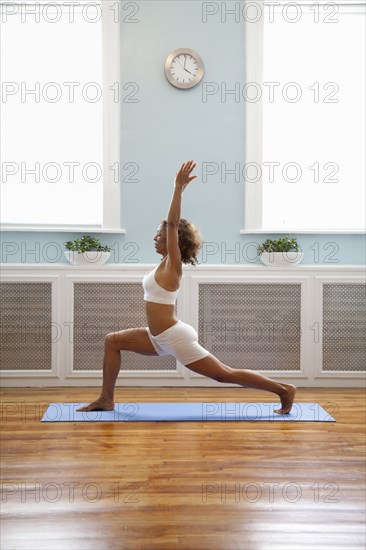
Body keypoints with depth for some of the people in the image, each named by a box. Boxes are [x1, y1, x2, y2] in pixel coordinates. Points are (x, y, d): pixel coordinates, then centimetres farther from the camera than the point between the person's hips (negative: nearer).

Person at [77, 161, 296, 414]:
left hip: (176, 337, -9)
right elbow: (173, 222, 18)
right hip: (163, 337, 9)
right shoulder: (167, 263, 10)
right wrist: (179, 189, 22)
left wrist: (179, 187, -21)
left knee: (225, 374, -2)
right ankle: (107, 399, 14)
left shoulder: (172, 265, -12)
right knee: (112, 341, 12)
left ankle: (284, 389, 8)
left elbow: (173, 222, -22)